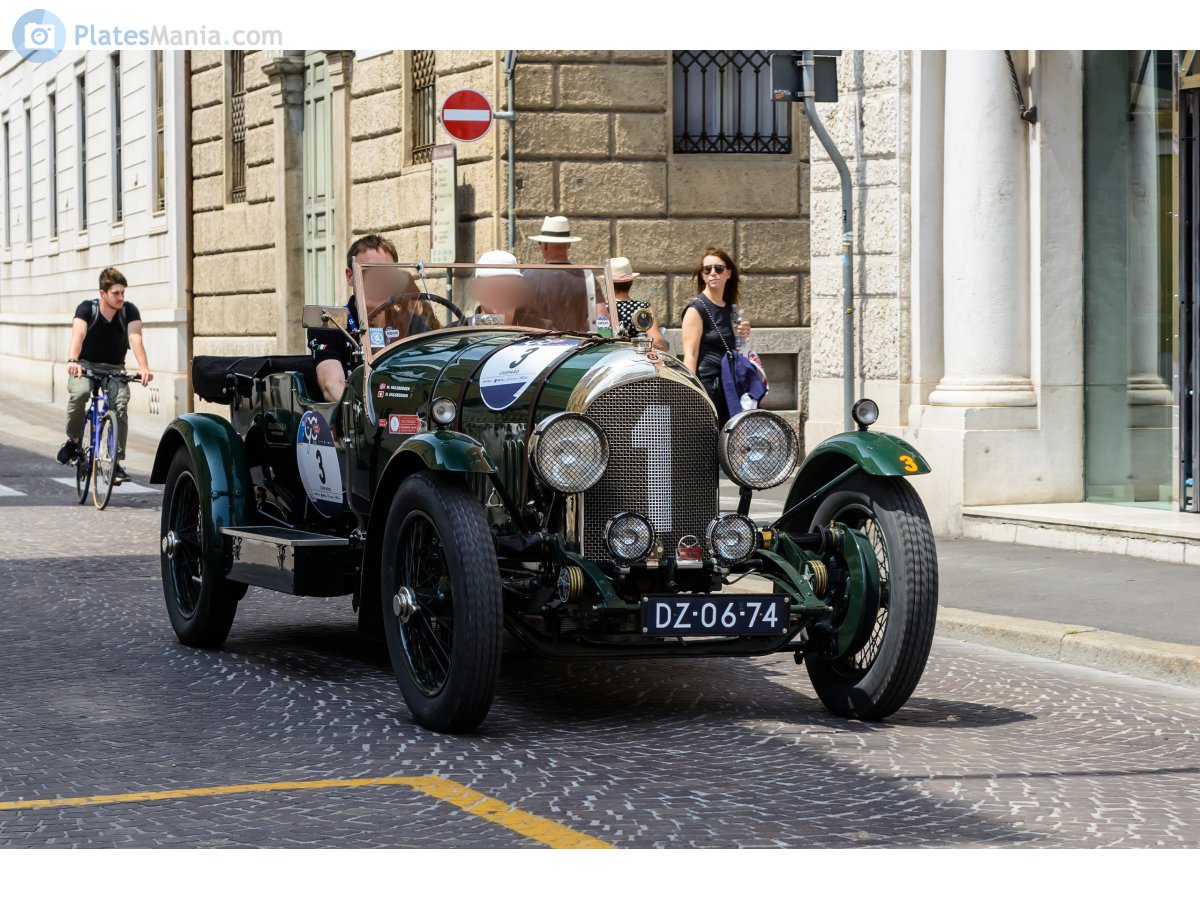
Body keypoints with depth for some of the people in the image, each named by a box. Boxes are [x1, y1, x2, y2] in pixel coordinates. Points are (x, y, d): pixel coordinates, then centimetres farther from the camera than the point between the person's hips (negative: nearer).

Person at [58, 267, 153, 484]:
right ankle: (73, 439, -7)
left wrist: (144, 367, -43)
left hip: (114, 369, 1)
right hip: (86, 365, -1)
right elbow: (78, 334, -32)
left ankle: (117, 463, -19)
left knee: (120, 404, -25)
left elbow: (135, 338, -26)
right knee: (79, 393, -33)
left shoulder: (129, 311, -11)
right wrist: (72, 360, -52)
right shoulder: (87, 309, -15)